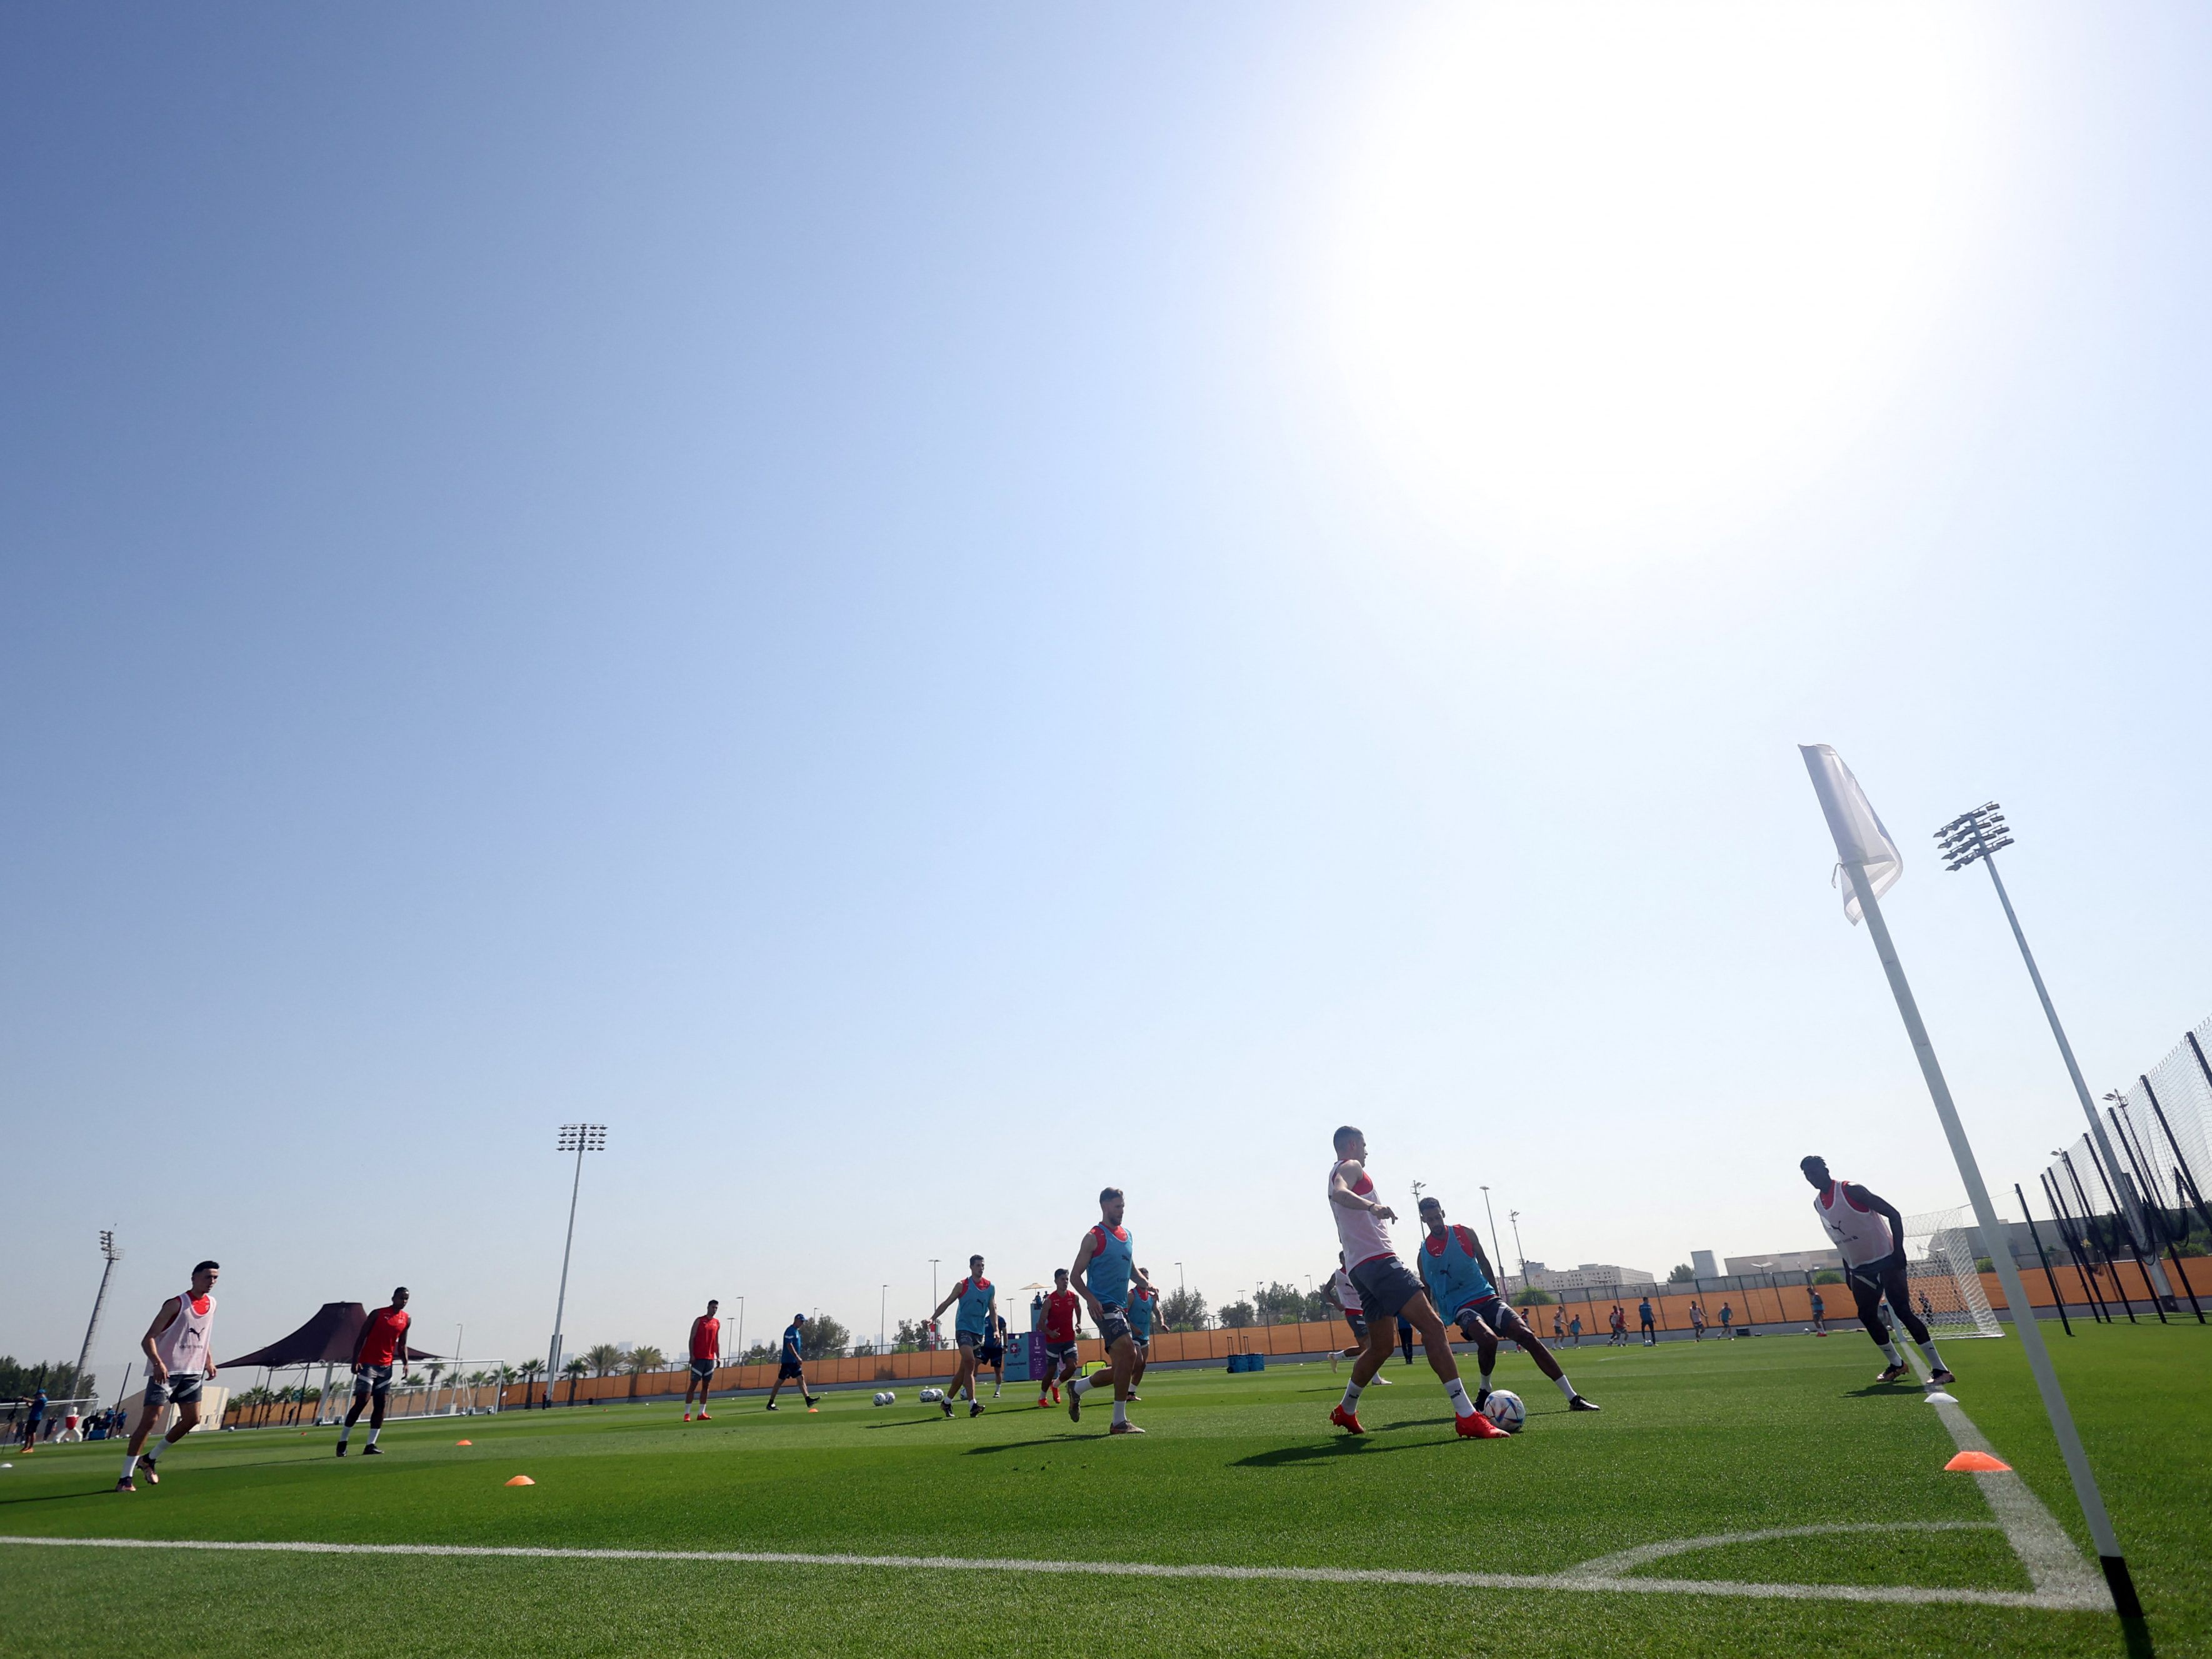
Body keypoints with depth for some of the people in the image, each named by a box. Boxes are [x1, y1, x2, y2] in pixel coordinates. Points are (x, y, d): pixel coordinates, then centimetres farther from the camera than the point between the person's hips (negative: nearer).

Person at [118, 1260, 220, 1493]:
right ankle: (126, 1478, -2)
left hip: (192, 1371, 7)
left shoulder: (211, 1304, 7)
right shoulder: (176, 1304, -14)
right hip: (165, 1371, -6)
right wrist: (158, 1363, -33)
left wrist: (209, 1360, 11)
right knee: (150, 1420, -12)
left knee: (191, 1420, 4)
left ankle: (151, 1459, 24)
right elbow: (148, 1339, -18)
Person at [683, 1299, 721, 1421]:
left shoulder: (717, 1323, 13)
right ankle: (687, 1414, -1)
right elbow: (692, 1338, -3)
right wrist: (692, 1355, -12)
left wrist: (718, 1356, 9)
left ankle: (702, 1413, 7)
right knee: (693, 1384, -4)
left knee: (706, 1385, 4)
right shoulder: (699, 1320, -1)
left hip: (710, 1358, 5)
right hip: (698, 1358, -5)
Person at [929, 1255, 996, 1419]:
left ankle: (947, 1401, 26)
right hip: (963, 1328, -4)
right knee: (969, 1362, -22)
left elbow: (993, 1310, 14)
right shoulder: (962, 1286, -2)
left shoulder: (990, 1287, 7)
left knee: (964, 1369, 9)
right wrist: (933, 1318, -9)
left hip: (979, 1332, 4)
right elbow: (946, 1304, 2)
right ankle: (972, 1405, -24)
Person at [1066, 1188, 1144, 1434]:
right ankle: (1120, 1422, -13)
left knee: (1124, 1364, 10)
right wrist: (1090, 1299, -23)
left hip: (1122, 1307, 8)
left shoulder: (1127, 1236, 14)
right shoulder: (1094, 1237, -7)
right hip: (1103, 1305, -8)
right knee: (1128, 1352, -22)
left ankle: (1077, 1387, 31)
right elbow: (1075, 1276, -7)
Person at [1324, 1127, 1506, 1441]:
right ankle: (1467, 1418, -24)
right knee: (1432, 1326, -17)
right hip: (1377, 1259, -11)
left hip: (1359, 1267, 11)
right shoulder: (1351, 1167, -3)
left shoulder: (1338, 1172, 25)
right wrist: (1372, 1206, -42)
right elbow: (1339, 1193, -26)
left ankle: (1346, 1411, 27)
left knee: (1380, 1347, 18)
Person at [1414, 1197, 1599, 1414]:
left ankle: (1573, 1398, -12)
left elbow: (1483, 1262, 15)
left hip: (1487, 1298, 2)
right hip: (1461, 1307, -2)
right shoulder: (1423, 1254, -1)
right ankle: (1484, 1391, -6)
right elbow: (1427, 1290, 11)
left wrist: (1497, 1297, 16)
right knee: (1488, 1339, -33)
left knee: (1527, 1335, -16)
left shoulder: (1464, 1234, 2)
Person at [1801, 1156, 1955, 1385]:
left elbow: (1893, 1214, -15)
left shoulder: (1851, 1190, -16)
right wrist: (1847, 1270, 15)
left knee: (1903, 1311, -14)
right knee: (1867, 1316, 9)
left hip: (1885, 1261, -7)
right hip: (1860, 1269, 7)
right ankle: (1896, 1364, 26)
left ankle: (1940, 1369, -10)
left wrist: (1899, 1250, -21)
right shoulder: (1818, 1204, 5)